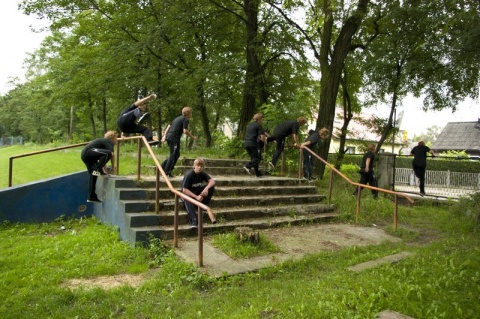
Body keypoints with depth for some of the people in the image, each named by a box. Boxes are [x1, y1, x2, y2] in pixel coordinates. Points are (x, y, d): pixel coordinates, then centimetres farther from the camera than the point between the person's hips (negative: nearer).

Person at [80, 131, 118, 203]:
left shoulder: (104, 141, 29)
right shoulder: (109, 142, 1)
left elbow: (102, 158, 34)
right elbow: (112, 154, -15)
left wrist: (105, 170, 33)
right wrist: (113, 167, -6)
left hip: (84, 155, 10)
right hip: (88, 151, -10)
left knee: (93, 175, 13)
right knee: (108, 153, -27)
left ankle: (91, 197, 16)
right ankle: (98, 169, -18)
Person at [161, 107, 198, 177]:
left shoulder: (178, 118, 23)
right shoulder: (185, 119, -3)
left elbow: (169, 126, 19)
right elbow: (185, 131, -14)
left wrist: (164, 136, 16)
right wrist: (193, 137, -4)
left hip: (169, 137, 9)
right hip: (174, 138, -9)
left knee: (177, 155, 18)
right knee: (173, 155, -2)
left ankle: (163, 166, 17)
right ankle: (167, 172, -1)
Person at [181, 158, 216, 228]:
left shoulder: (203, 174, -7)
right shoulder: (189, 175, -22)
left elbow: (212, 181, -20)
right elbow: (184, 190, -25)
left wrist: (206, 188, -41)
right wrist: (196, 197, -31)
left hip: (198, 192, 5)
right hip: (188, 193, -5)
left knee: (211, 187, -17)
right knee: (187, 199, -42)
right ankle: (194, 220, -47)